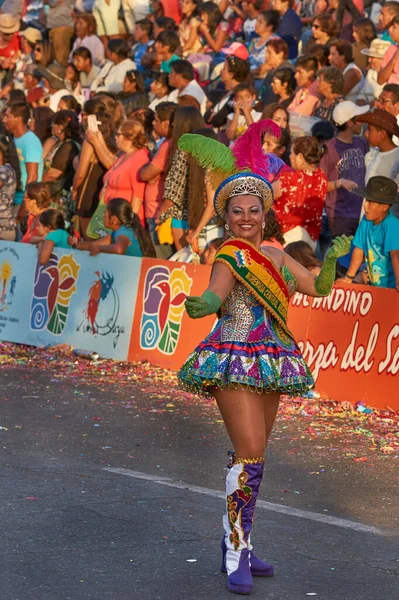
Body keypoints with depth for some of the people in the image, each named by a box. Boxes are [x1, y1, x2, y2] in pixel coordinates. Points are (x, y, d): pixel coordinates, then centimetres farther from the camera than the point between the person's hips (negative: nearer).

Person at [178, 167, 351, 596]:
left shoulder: (275, 256, 13)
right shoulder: (230, 258, -8)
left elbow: (318, 288, 16)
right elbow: (214, 295, -25)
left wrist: (332, 259, -3)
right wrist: (196, 306, -48)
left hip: (270, 365, 7)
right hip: (236, 362, -7)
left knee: (253, 455, 11)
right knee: (250, 454, -15)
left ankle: (239, 545, 19)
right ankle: (235, 556, -11)